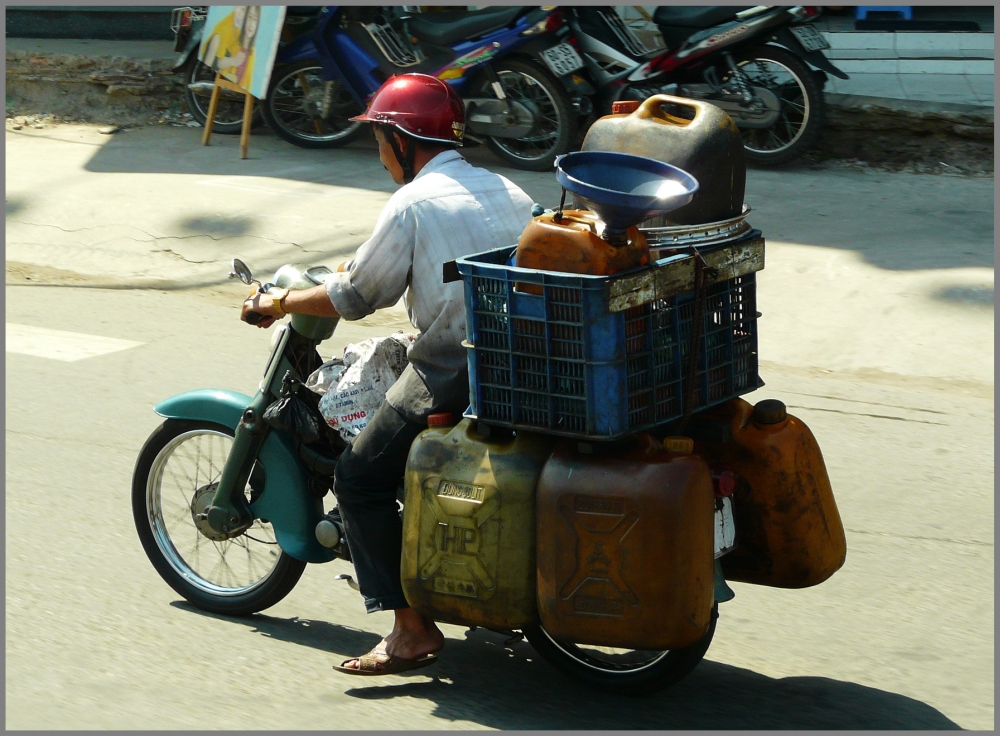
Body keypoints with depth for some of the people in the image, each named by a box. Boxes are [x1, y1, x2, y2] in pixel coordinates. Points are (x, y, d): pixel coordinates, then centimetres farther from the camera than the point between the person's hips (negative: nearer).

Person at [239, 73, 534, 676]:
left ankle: (412, 628, -7)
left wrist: (279, 304, 11)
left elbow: (356, 298, -4)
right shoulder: (508, 192, 13)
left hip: (453, 374, -8)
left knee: (360, 480, -1)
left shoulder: (413, 204, -8)